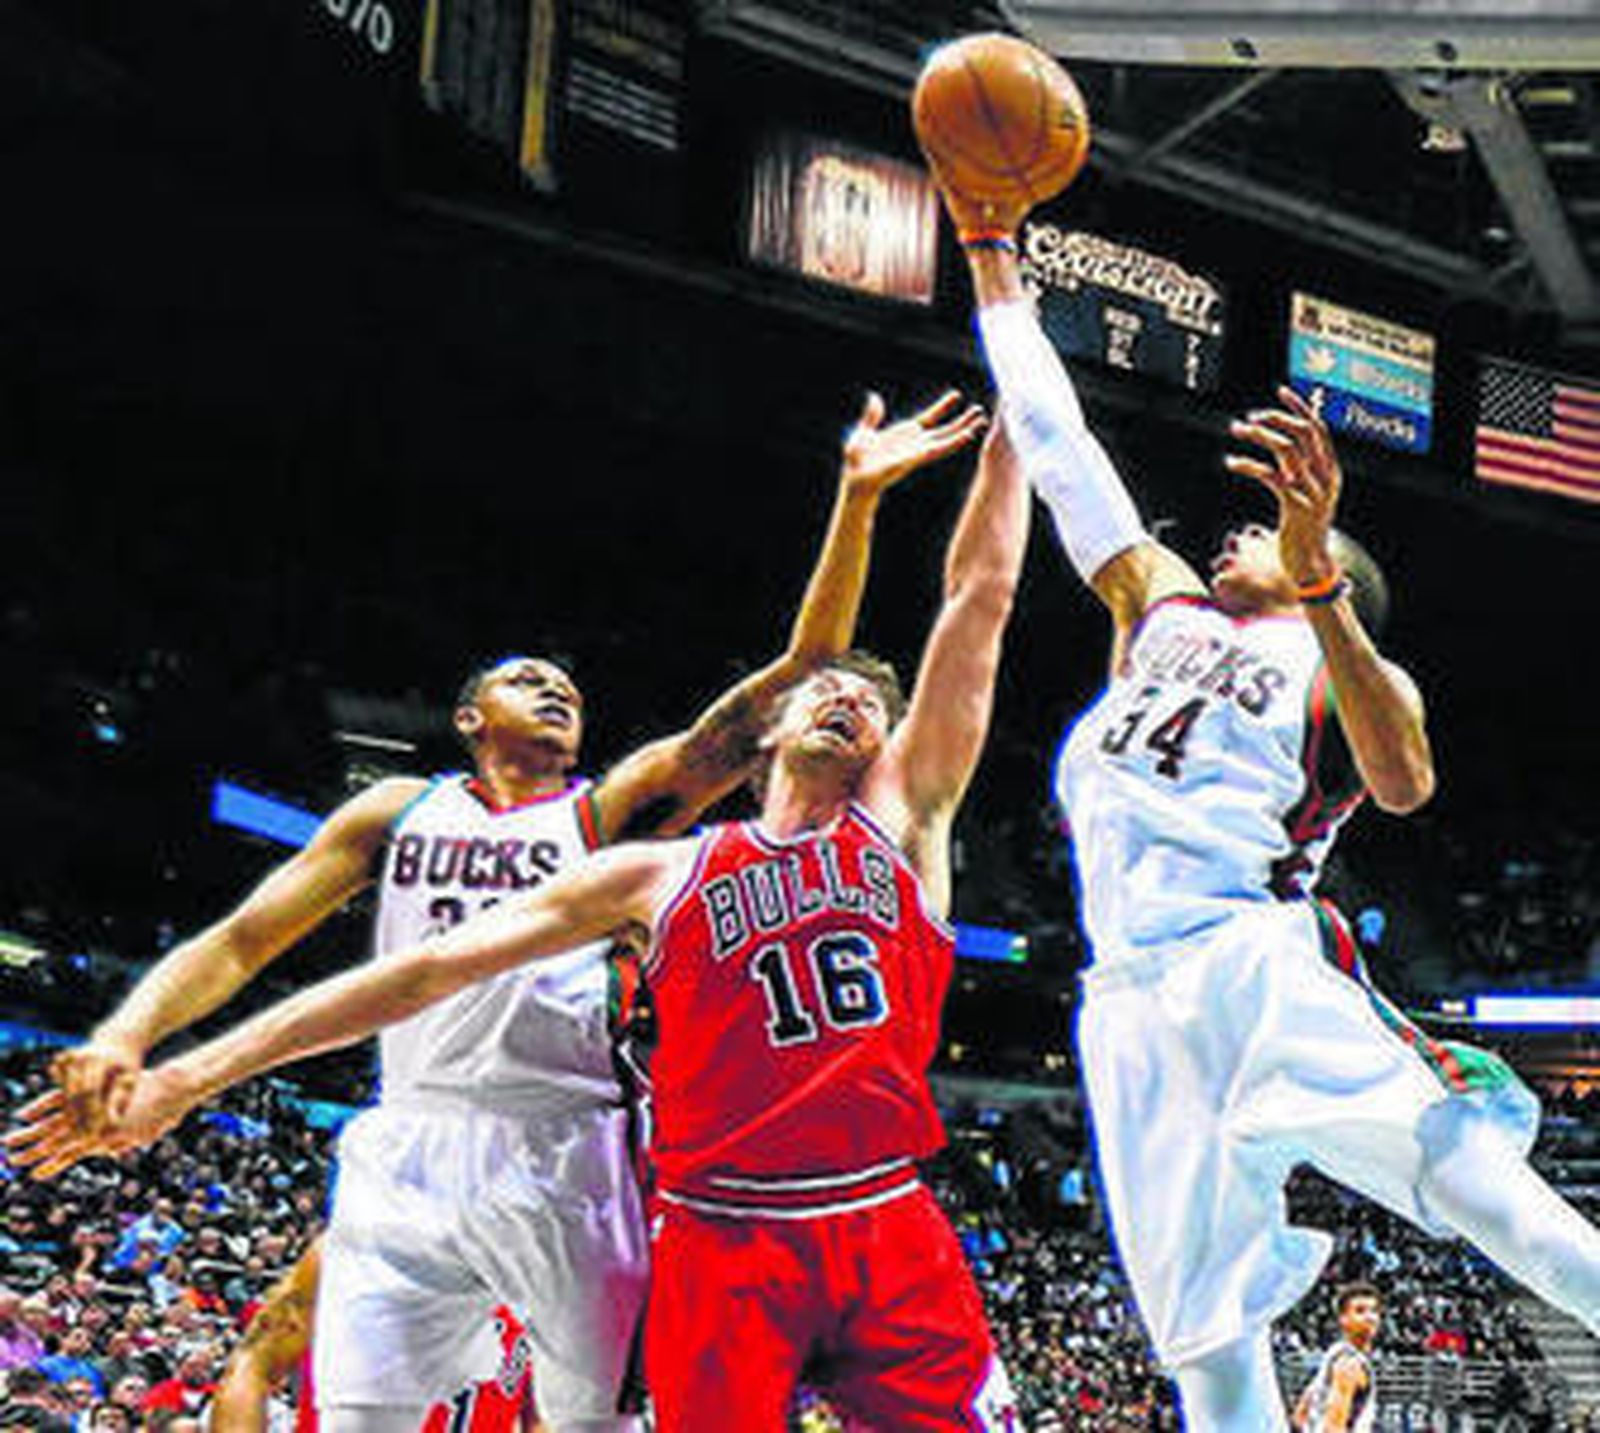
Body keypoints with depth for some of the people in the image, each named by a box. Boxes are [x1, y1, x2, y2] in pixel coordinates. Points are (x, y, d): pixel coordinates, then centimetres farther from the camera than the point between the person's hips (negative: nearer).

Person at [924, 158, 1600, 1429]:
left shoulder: (1341, 658, 13)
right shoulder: (1162, 604, 28)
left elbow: (1404, 782, -11)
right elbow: (1055, 441, 32)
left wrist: (1314, 578, -21)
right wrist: (994, 253, 33)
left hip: (1253, 959, -4)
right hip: (1133, 995, 4)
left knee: (1462, 1173, -27)